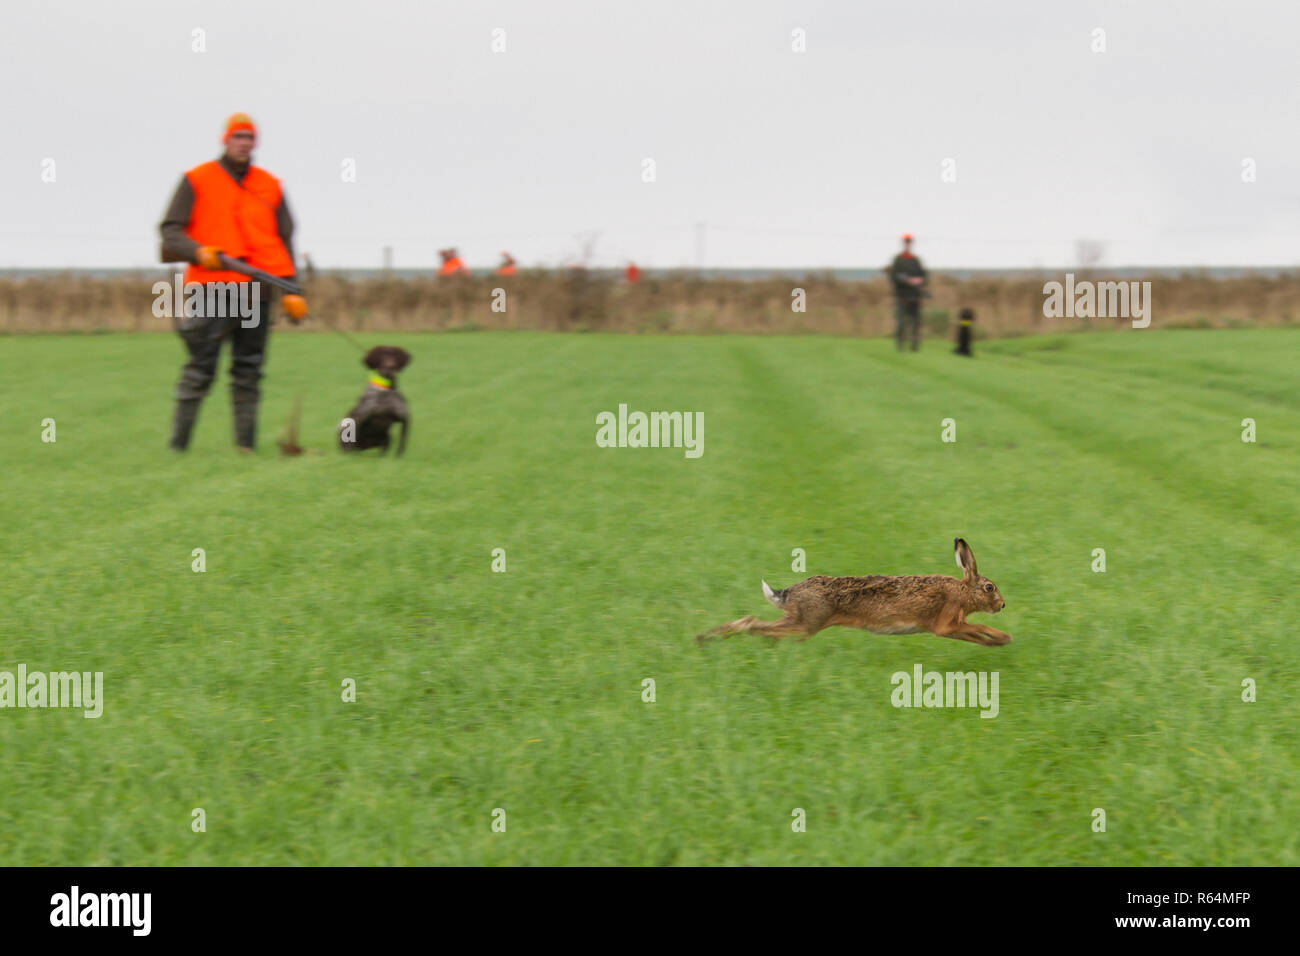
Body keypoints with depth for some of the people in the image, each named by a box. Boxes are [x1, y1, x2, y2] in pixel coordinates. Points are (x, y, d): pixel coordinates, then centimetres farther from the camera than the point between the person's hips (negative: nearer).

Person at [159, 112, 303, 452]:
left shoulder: (270, 187, 16)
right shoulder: (197, 181, 6)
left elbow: (284, 241, 17)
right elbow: (171, 230, 1)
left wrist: (292, 291, 8)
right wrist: (199, 252, -18)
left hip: (256, 293, 4)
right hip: (211, 289, -4)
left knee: (249, 371, 3)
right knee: (200, 370, -7)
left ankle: (246, 445, 5)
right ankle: (178, 445, -3)